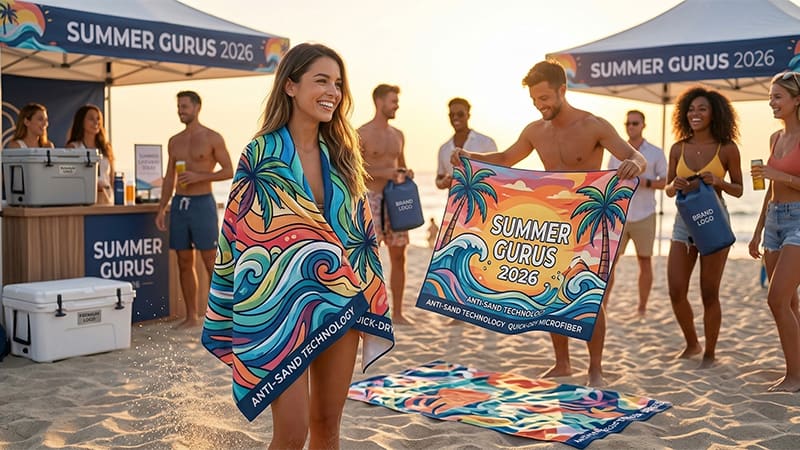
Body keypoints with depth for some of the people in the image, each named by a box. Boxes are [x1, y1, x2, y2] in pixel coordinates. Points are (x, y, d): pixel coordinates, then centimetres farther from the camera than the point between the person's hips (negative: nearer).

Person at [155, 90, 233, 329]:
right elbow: (169, 178, 17)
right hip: (179, 204, 6)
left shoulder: (212, 138, -2)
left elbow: (229, 171, -5)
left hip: (202, 203, -5)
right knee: (184, 263, 6)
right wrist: (161, 208, 10)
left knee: (211, 261, -5)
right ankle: (191, 316, 14)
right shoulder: (174, 141, 14)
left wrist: (199, 176, -16)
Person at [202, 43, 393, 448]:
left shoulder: (339, 155, 8)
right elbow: (239, 233, -5)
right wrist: (232, 320, -4)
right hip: (282, 303, -5)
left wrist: (368, 303, 13)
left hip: (338, 301, 5)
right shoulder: (262, 153, -7)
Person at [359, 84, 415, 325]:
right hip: (372, 198, -6)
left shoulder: (398, 135, 15)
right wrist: (385, 173, -19)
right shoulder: (362, 134, -6)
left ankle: (397, 312, 15)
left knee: (398, 256, 7)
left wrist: (405, 172, 1)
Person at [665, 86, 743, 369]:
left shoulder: (727, 149, -4)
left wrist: (718, 181, -17)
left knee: (709, 293, 3)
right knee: (676, 292, 1)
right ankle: (691, 345, 25)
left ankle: (709, 353, 20)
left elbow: (738, 190, 2)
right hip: (684, 220, 3)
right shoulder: (678, 148, 3)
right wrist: (675, 185, -13)